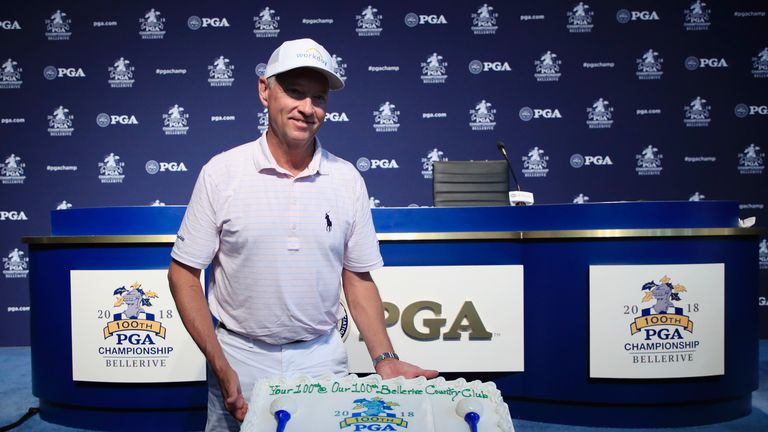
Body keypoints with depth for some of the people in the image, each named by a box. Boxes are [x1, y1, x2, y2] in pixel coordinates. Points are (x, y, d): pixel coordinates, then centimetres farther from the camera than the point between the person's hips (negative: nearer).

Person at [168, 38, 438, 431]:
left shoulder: (347, 179, -1)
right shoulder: (221, 172, -8)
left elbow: (358, 279, 4)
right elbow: (184, 273, -4)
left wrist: (385, 360, -7)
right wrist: (221, 368, -11)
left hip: (322, 356, 2)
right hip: (241, 356, -1)